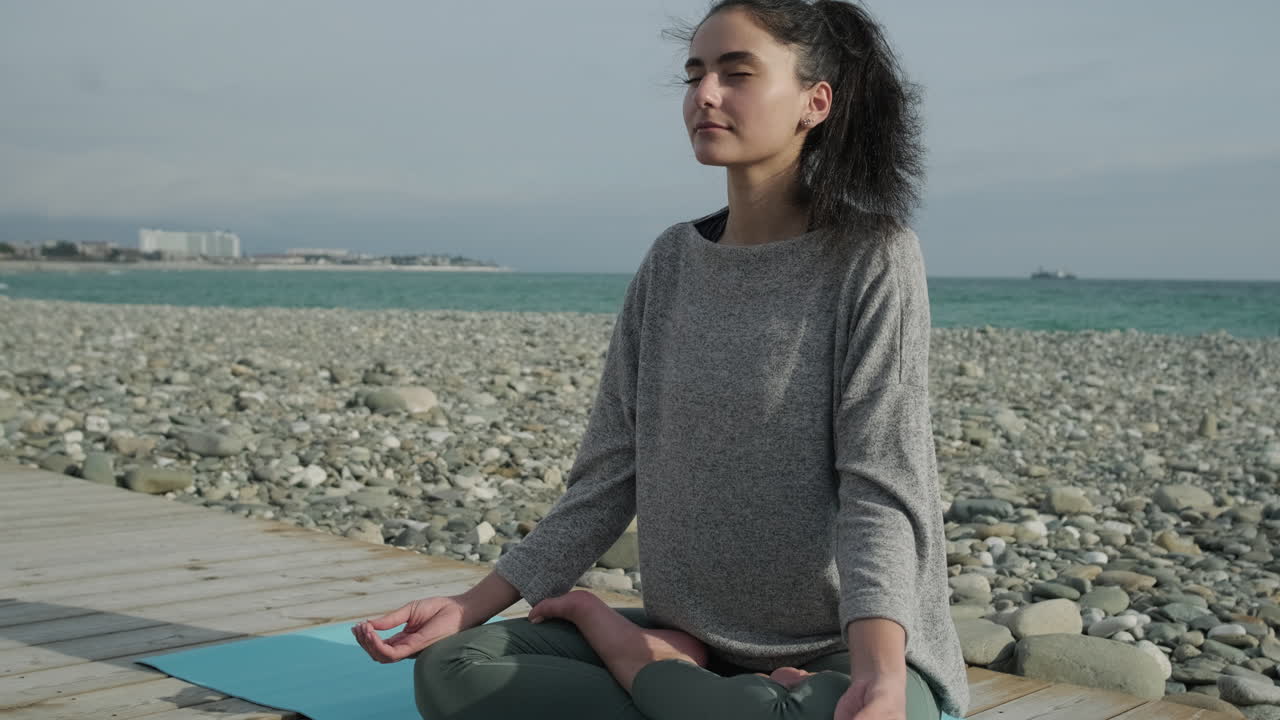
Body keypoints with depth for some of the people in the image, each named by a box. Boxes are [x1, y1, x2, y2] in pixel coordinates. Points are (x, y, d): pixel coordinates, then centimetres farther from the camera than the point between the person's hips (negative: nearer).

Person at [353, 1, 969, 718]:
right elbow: (607, 477, 6)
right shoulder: (673, 262, 7)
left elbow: (880, 492, -17)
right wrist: (470, 605, -2)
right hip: (695, 634, 5)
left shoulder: (872, 256, -9)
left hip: (850, 653, -4)